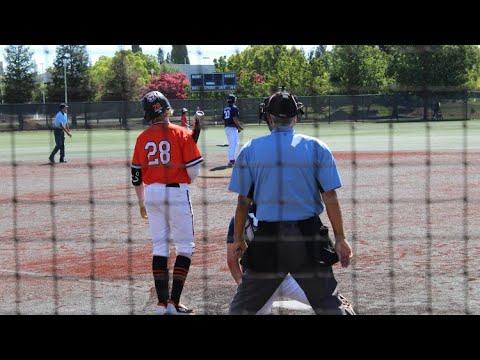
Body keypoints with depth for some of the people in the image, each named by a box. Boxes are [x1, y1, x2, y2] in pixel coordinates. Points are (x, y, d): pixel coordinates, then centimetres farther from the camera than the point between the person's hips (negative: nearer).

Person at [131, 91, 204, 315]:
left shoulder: (142, 138, 3)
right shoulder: (182, 134, -8)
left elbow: (136, 175, 6)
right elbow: (193, 170, -11)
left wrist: (141, 203, 19)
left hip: (151, 194, 4)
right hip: (177, 192, -4)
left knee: (159, 247, 12)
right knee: (185, 246, 5)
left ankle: (162, 304, 11)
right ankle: (174, 303, -4)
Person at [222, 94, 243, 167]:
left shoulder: (225, 109, 14)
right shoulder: (234, 108, -10)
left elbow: (223, 120, 15)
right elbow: (235, 119, -18)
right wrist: (240, 127, -9)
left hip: (226, 128, 8)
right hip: (233, 128, -8)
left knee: (231, 144, 17)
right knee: (233, 144, -10)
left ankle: (232, 159, 21)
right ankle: (231, 160, -17)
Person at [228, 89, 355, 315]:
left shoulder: (250, 149, 2)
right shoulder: (316, 147, 1)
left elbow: (243, 201, 3)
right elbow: (330, 197, -3)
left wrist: (237, 240, 12)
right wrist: (340, 239, 1)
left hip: (267, 237, 0)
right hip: (308, 236, 0)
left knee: (242, 306, 13)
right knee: (331, 305, 4)